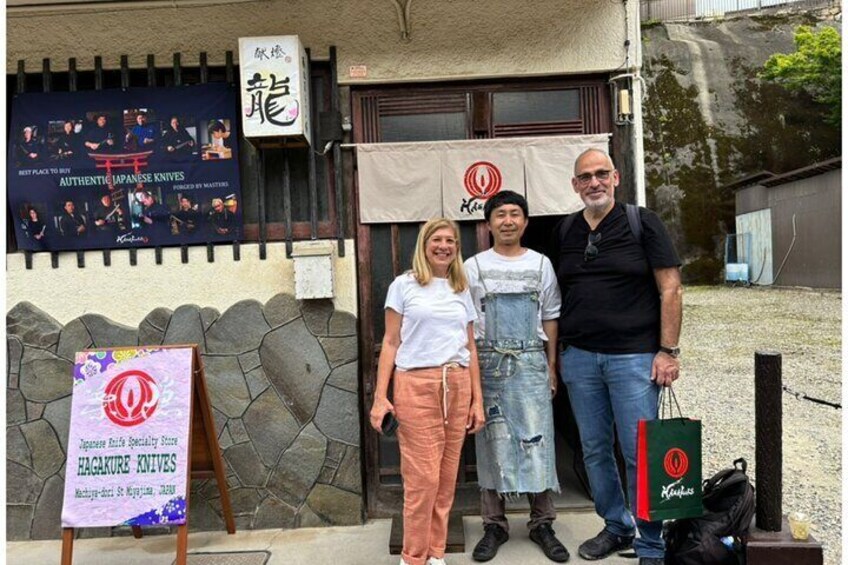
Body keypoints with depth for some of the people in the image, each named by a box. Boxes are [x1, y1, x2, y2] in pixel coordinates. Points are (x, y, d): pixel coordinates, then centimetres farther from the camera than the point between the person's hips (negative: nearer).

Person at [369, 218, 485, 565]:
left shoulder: (462, 292, 16)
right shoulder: (404, 286, 4)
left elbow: (470, 348, 15)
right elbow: (391, 343, 1)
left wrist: (477, 401, 10)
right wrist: (380, 398, -5)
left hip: (457, 387, 4)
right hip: (416, 385, -4)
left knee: (446, 478, 7)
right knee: (423, 478, -3)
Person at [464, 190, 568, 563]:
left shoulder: (541, 264, 9)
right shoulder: (473, 266, 5)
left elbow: (550, 318, 11)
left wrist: (552, 365, 6)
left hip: (530, 360, 1)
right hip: (489, 361, -1)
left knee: (537, 439, 0)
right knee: (493, 441, 3)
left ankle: (542, 524, 14)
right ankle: (494, 524, 15)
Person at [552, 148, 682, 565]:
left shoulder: (642, 223, -1)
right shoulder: (564, 233, 11)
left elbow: (670, 289, -3)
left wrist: (667, 351, -9)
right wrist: (556, 352, 10)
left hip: (634, 355, -4)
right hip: (579, 358, 4)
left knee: (640, 453, 0)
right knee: (594, 450, 13)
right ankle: (616, 527, 32)